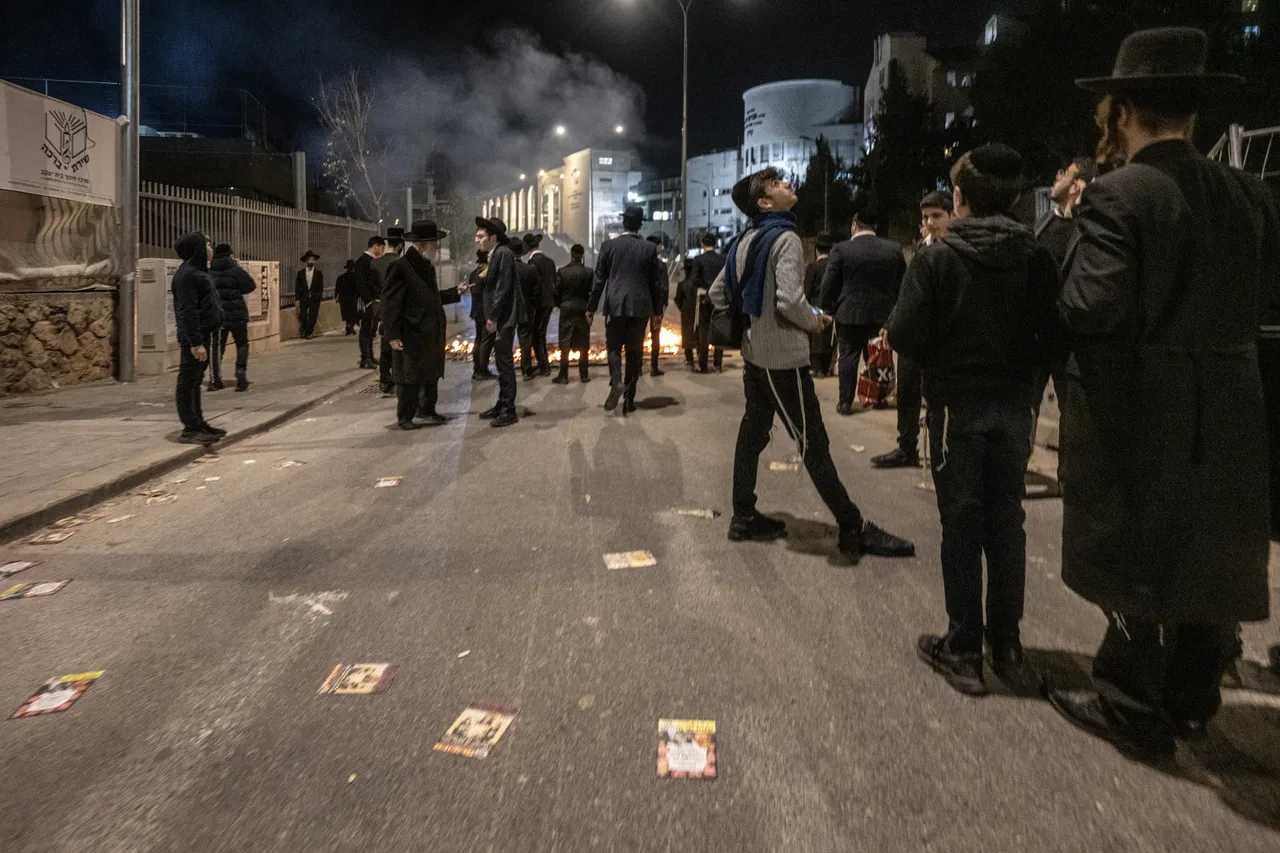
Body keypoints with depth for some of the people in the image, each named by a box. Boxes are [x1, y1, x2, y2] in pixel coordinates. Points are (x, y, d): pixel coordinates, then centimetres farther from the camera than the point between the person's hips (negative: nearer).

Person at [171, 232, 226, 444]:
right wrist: (196, 342, -24)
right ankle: (190, 430, 0)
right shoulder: (187, 274, -15)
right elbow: (187, 311, -21)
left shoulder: (197, 272, 16)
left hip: (202, 333, 10)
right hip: (193, 337, -10)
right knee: (188, 382, -4)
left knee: (195, 381, 17)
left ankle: (198, 423, 26)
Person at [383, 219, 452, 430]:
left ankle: (427, 412, 29)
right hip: (411, 336, -9)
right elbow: (391, 302, -17)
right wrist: (393, 335, -19)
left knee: (431, 375, 16)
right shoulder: (401, 267, -16)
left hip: (431, 334, 9)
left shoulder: (427, 266, 11)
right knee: (410, 380, 0)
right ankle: (405, 417, 12)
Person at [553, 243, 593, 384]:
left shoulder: (562, 271, -8)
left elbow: (557, 292, -5)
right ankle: (584, 375, 12)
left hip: (566, 310, 0)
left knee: (565, 346, 5)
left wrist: (561, 304, 12)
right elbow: (592, 292, -4)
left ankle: (563, 376, 5)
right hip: (583, 310, 1)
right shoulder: (588, 272, -7)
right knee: (583, 345, 9)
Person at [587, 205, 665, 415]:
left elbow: (599, 279, 1)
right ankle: (629, 398, 9)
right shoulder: (649, 249, 2)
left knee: (614, 346, 10)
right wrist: (657, 311, 12)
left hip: (615, 305, -1)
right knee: (634, 351, 7)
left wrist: (591, 307, 8)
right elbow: (656, 282, 5)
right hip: (640, 306, 1)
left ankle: (616, 382, -17)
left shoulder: (609, 246, -1)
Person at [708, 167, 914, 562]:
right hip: (784, 358, -9)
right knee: (813, 444, -3)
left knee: (753, 432, 14)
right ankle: (854, 529, 5)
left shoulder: (745, 241, 10)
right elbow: (790, 300, -28)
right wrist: (815, 322, -10)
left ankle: (744, 516, 22)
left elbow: (717, 293, 16)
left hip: (754, 353, 9)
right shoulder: (785, 239, -16)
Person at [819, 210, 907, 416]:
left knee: (849, 357, 6)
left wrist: (828, 309, 8)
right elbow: (902, 282, 8)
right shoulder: (893, 249, 2)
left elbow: (829, 284, -6)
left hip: (849, 314, -2)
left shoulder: (841, 249, -8)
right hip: (883, 314, 3)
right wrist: (895, 309, 19)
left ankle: (845, 402, 5)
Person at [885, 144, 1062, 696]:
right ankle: (1007, 647, 20)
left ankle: (964, 650, 11)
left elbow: (904, 335, -15)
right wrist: (1018, 363, 11)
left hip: (957, 404, -3)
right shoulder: (1036, 259, -3)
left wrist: (935, 362, 6)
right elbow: (1053, 333, -6)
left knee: (961, 523, 5)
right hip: (1013, 404, 3)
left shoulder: (937, 257, -11)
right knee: (1006, 521, 12)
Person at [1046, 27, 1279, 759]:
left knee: (1137, 558, 7)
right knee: (1208, 554, 18)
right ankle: (1191, 700, 34)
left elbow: (1092, 307, -22)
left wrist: (1069, 230, -5)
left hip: (1136, 409, -6)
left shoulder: (1117, 195, -15)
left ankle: (1133, 708, 19)